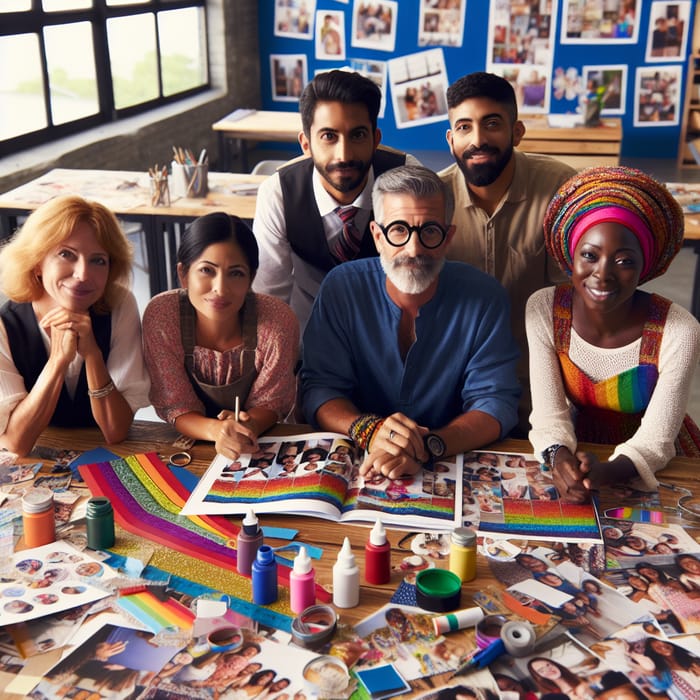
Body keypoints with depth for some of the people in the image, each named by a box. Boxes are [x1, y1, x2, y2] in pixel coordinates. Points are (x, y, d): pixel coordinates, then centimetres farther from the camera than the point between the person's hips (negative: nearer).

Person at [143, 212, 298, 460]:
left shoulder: (278, 321, -19)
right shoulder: (160, 316, -18)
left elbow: (270, 402, -7)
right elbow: (175, 406, -11)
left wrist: (247, 425, -29)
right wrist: (216, 430, -31)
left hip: (260, 447, 0)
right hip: (189, 447, 0)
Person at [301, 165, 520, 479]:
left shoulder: (483, 297, -7)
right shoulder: (341, 288, -5)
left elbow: (496, 402, -9)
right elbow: (319, 387, -6)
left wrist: (427, 446, -27)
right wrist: (367, 430, -27)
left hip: (453, 467, 1)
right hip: (354, 467, 0)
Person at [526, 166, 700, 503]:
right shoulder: (543, 309, -15)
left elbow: (656, 437, -20)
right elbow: (548, 413, -15)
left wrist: (604, 473, -38)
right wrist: (561, 459, -35)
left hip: (659, 471, -2)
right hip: (583, 450, 2)